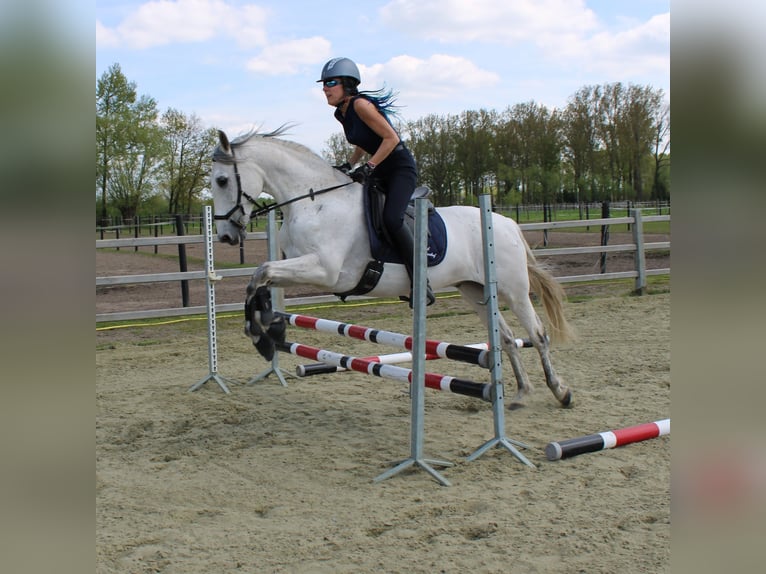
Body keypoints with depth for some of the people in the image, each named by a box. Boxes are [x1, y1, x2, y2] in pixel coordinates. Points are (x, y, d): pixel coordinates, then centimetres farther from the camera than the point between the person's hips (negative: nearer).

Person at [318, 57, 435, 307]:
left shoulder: (360, 104, -19)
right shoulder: (341, 113, 7)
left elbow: (391, 138, -23)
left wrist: (368, 167, -26)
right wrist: (349, 165, 9)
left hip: (401, 167, -10)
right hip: (380, 172, 10)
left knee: (391, 218, -28)